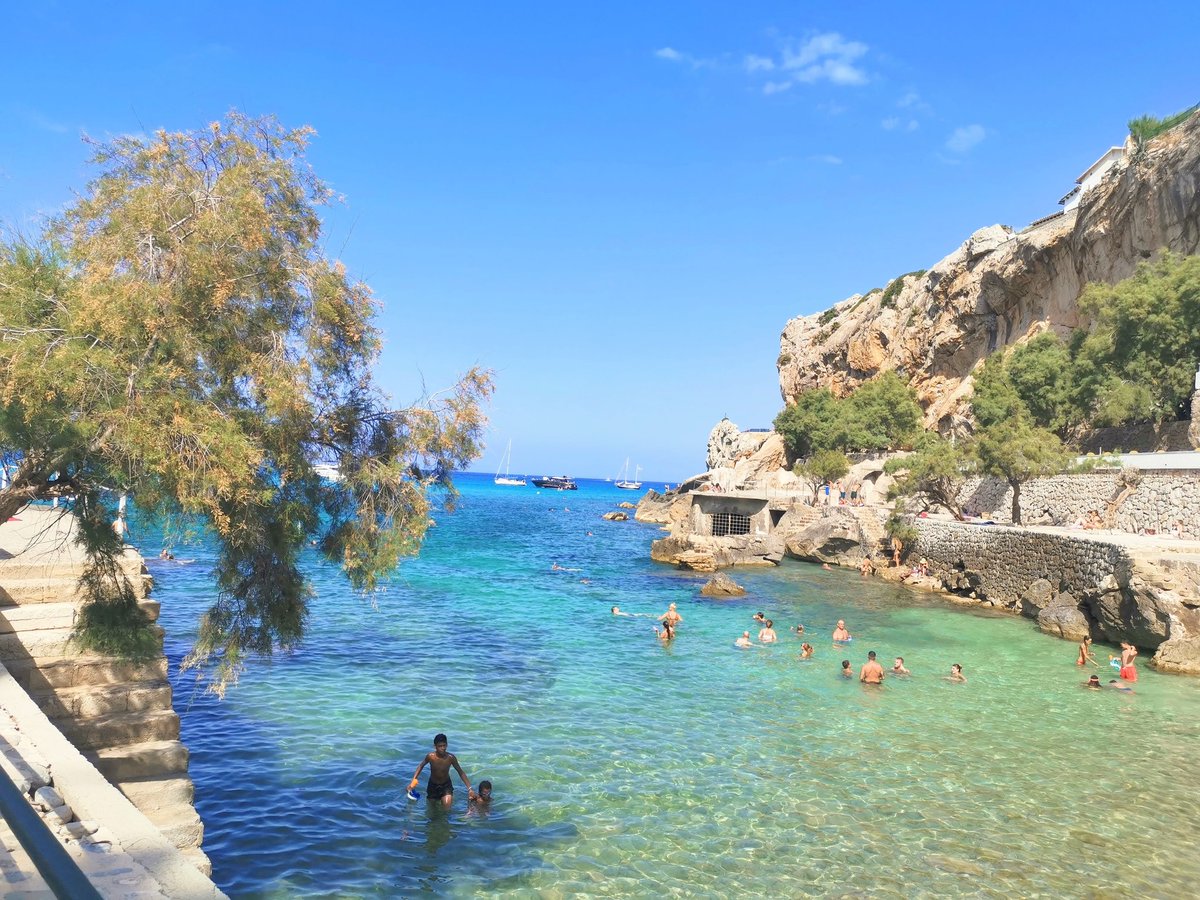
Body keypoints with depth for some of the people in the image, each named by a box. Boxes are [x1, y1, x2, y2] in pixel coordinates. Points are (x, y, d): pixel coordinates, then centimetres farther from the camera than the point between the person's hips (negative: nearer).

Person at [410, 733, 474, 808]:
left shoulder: (451, 757, -26)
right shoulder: (430, 756, -24)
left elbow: (461, 772, -14)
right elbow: (421, 766, -3)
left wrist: (469, 788, -19)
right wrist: (414, 780, -13)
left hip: (446, 785, -1)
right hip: (433, 785, 1)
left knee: (447, 805, -21)